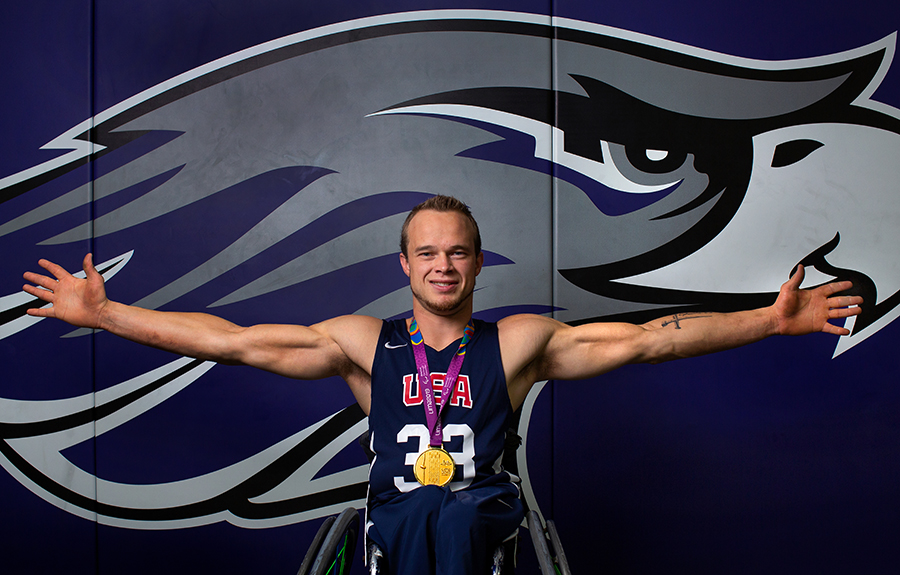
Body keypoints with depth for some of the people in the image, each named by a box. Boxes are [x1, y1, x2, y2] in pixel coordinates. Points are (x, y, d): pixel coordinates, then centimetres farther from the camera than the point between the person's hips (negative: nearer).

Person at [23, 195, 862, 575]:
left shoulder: (519, 341, 8)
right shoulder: (364, 342, 9)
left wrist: (771, 320, -6)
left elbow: (642, 340, 1)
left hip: (486, 505, 0)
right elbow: (233, 341, 6)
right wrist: (102, 314, 2)